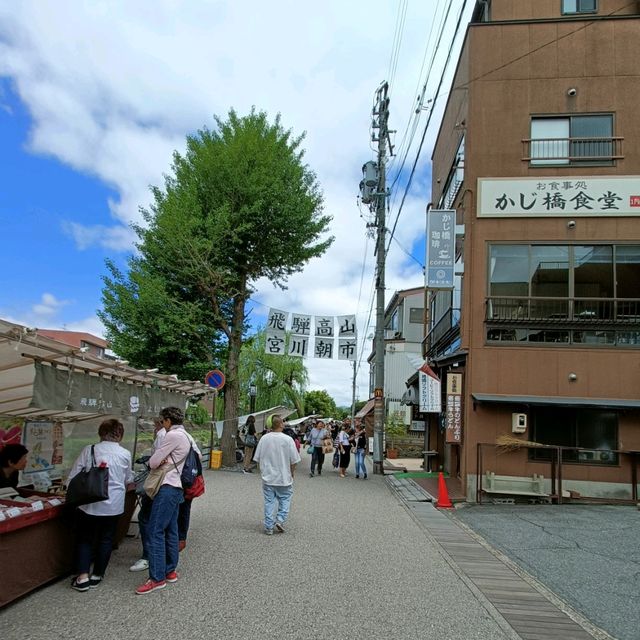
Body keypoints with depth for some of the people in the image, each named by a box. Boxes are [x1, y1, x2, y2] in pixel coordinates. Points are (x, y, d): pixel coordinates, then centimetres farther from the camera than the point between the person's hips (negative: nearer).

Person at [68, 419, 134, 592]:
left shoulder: (89, 450, -5)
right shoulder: (125, 454, -2)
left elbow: (74, 476, -4)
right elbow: (128, 480, 12)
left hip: (89, 504, -1)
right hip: (113, 505, 1)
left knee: (84, 538, 14)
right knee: (106, 539, 15)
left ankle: (82, 577, 8)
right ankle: (97, 576, 22)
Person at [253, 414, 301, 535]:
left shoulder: (264, 438, -6)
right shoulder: (287, 439, -13)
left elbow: (257, 458, 2)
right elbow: (294, 460, -8)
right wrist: (292, 473, 9)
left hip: (267, 477, 3)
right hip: (284, 477, -2)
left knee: (269, 501, 10)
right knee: (285, 499, 15)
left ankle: (268, 527, 14)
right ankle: (280, 519, 4)